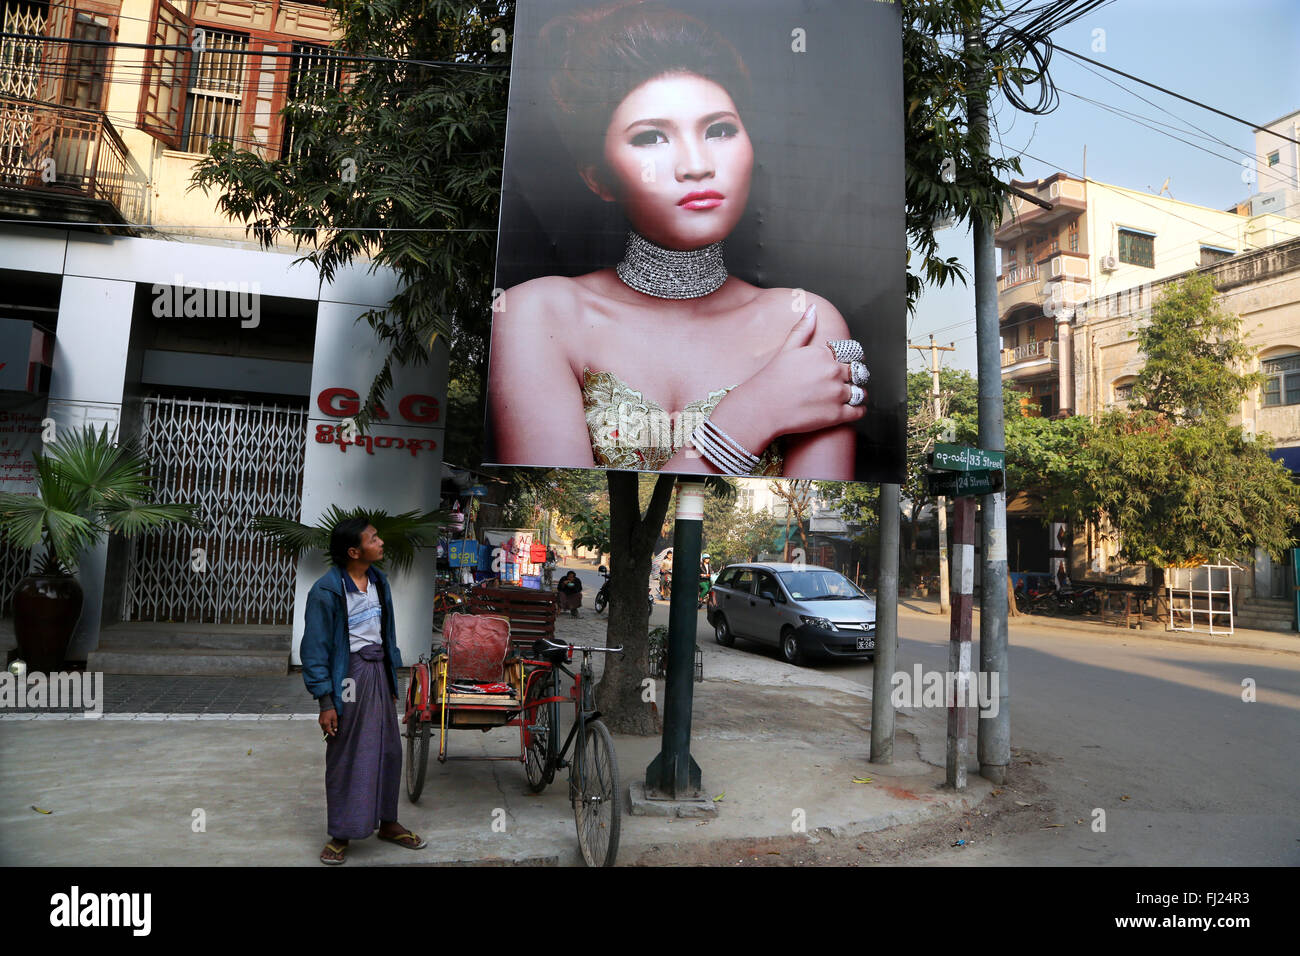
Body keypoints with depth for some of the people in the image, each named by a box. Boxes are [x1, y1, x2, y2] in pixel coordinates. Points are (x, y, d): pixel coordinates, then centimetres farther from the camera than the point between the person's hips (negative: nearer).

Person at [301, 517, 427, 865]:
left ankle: (388, 822, 29)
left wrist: (392, 681, 16)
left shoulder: (378, 580, 6)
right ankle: (340, 835, 20)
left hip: (378, 672, 6)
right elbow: (315, 649, -12)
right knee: (345, 756, 4)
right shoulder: (326, 590, -14)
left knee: (389, 749, 12)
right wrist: (325, 701, -14)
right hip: (348, 676, -6)